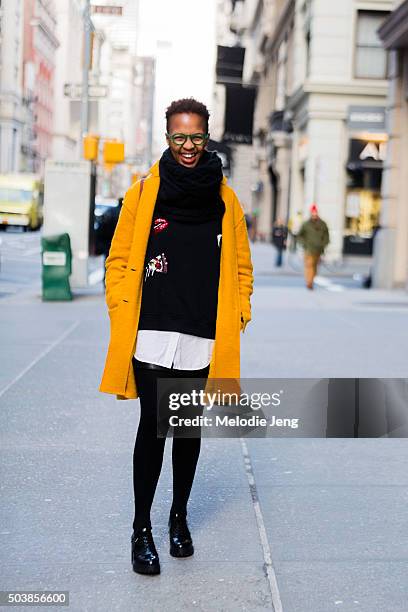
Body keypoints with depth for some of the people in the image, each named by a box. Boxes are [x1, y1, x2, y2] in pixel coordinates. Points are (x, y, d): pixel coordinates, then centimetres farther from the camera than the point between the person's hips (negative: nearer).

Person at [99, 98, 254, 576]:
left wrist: (236, 318, 2)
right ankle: (142, 528, 11)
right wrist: (123, 312, -5)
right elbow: (120, 260, 4)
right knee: (153, 426, -3)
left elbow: (241, 267, 11)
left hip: (204, 338, 2)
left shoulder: (225, 199, 7)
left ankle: (179, 515, 31)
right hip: (152, 335, -2)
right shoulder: (143, 194, 2)